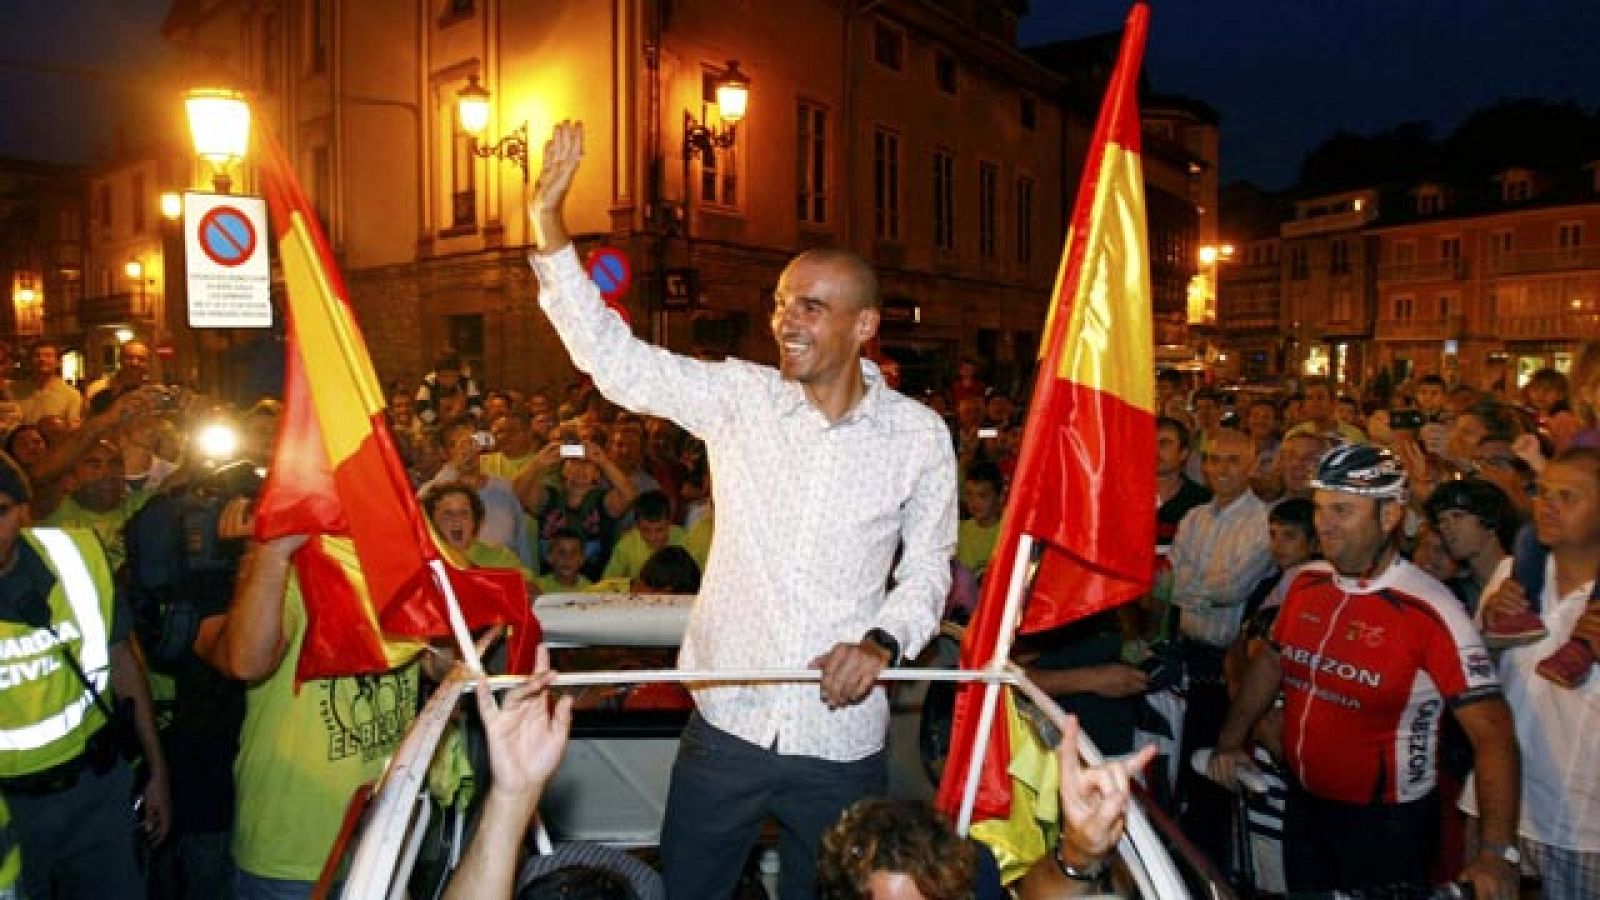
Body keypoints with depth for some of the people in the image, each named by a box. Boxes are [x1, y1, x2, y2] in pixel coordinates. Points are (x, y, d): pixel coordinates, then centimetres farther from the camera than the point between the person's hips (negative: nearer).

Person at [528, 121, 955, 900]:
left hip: (842, 743, 0)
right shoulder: (739, 397, -4)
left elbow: (928, 564, 4)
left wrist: (883, 640, -14)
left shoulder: (918, 435, -5)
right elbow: (615, 360, -9)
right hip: (726, 724, 1)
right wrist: (548, 222, -15)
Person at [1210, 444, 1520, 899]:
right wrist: (1230, 740, 3)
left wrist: (1496, 852, -28)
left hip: (1387, 825, -5)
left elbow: (1491, 731, -22)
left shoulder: (1430, 611, -21)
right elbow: (1271, 661, 11)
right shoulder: (1304, 583, -4)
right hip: (1303, 806, 6)